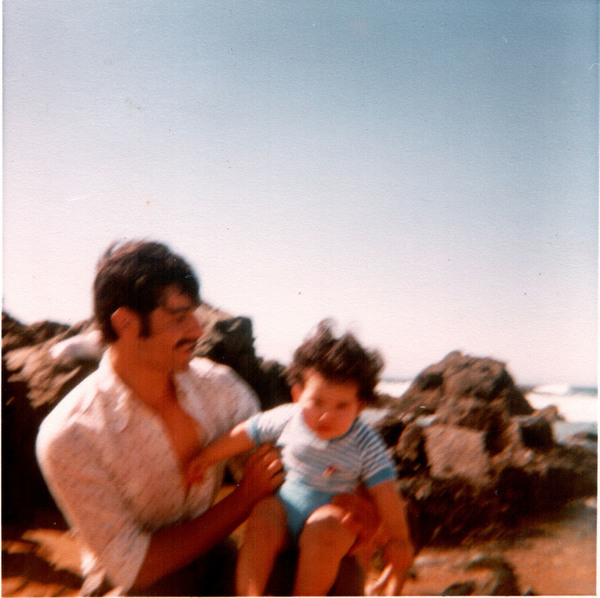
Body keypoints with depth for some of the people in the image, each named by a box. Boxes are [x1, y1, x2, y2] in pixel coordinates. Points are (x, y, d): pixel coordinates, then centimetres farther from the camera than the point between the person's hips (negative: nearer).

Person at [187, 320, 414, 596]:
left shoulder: (365, 444, -11)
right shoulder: (287, 419, -6)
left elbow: (385, 493, -10)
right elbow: (242, 436, 4)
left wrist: (398, 540, -10)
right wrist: (203, 461, 11)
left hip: (332, 515, -2)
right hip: (284, 506, 2)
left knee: (326, 529, -33)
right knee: (263, 518, -27)